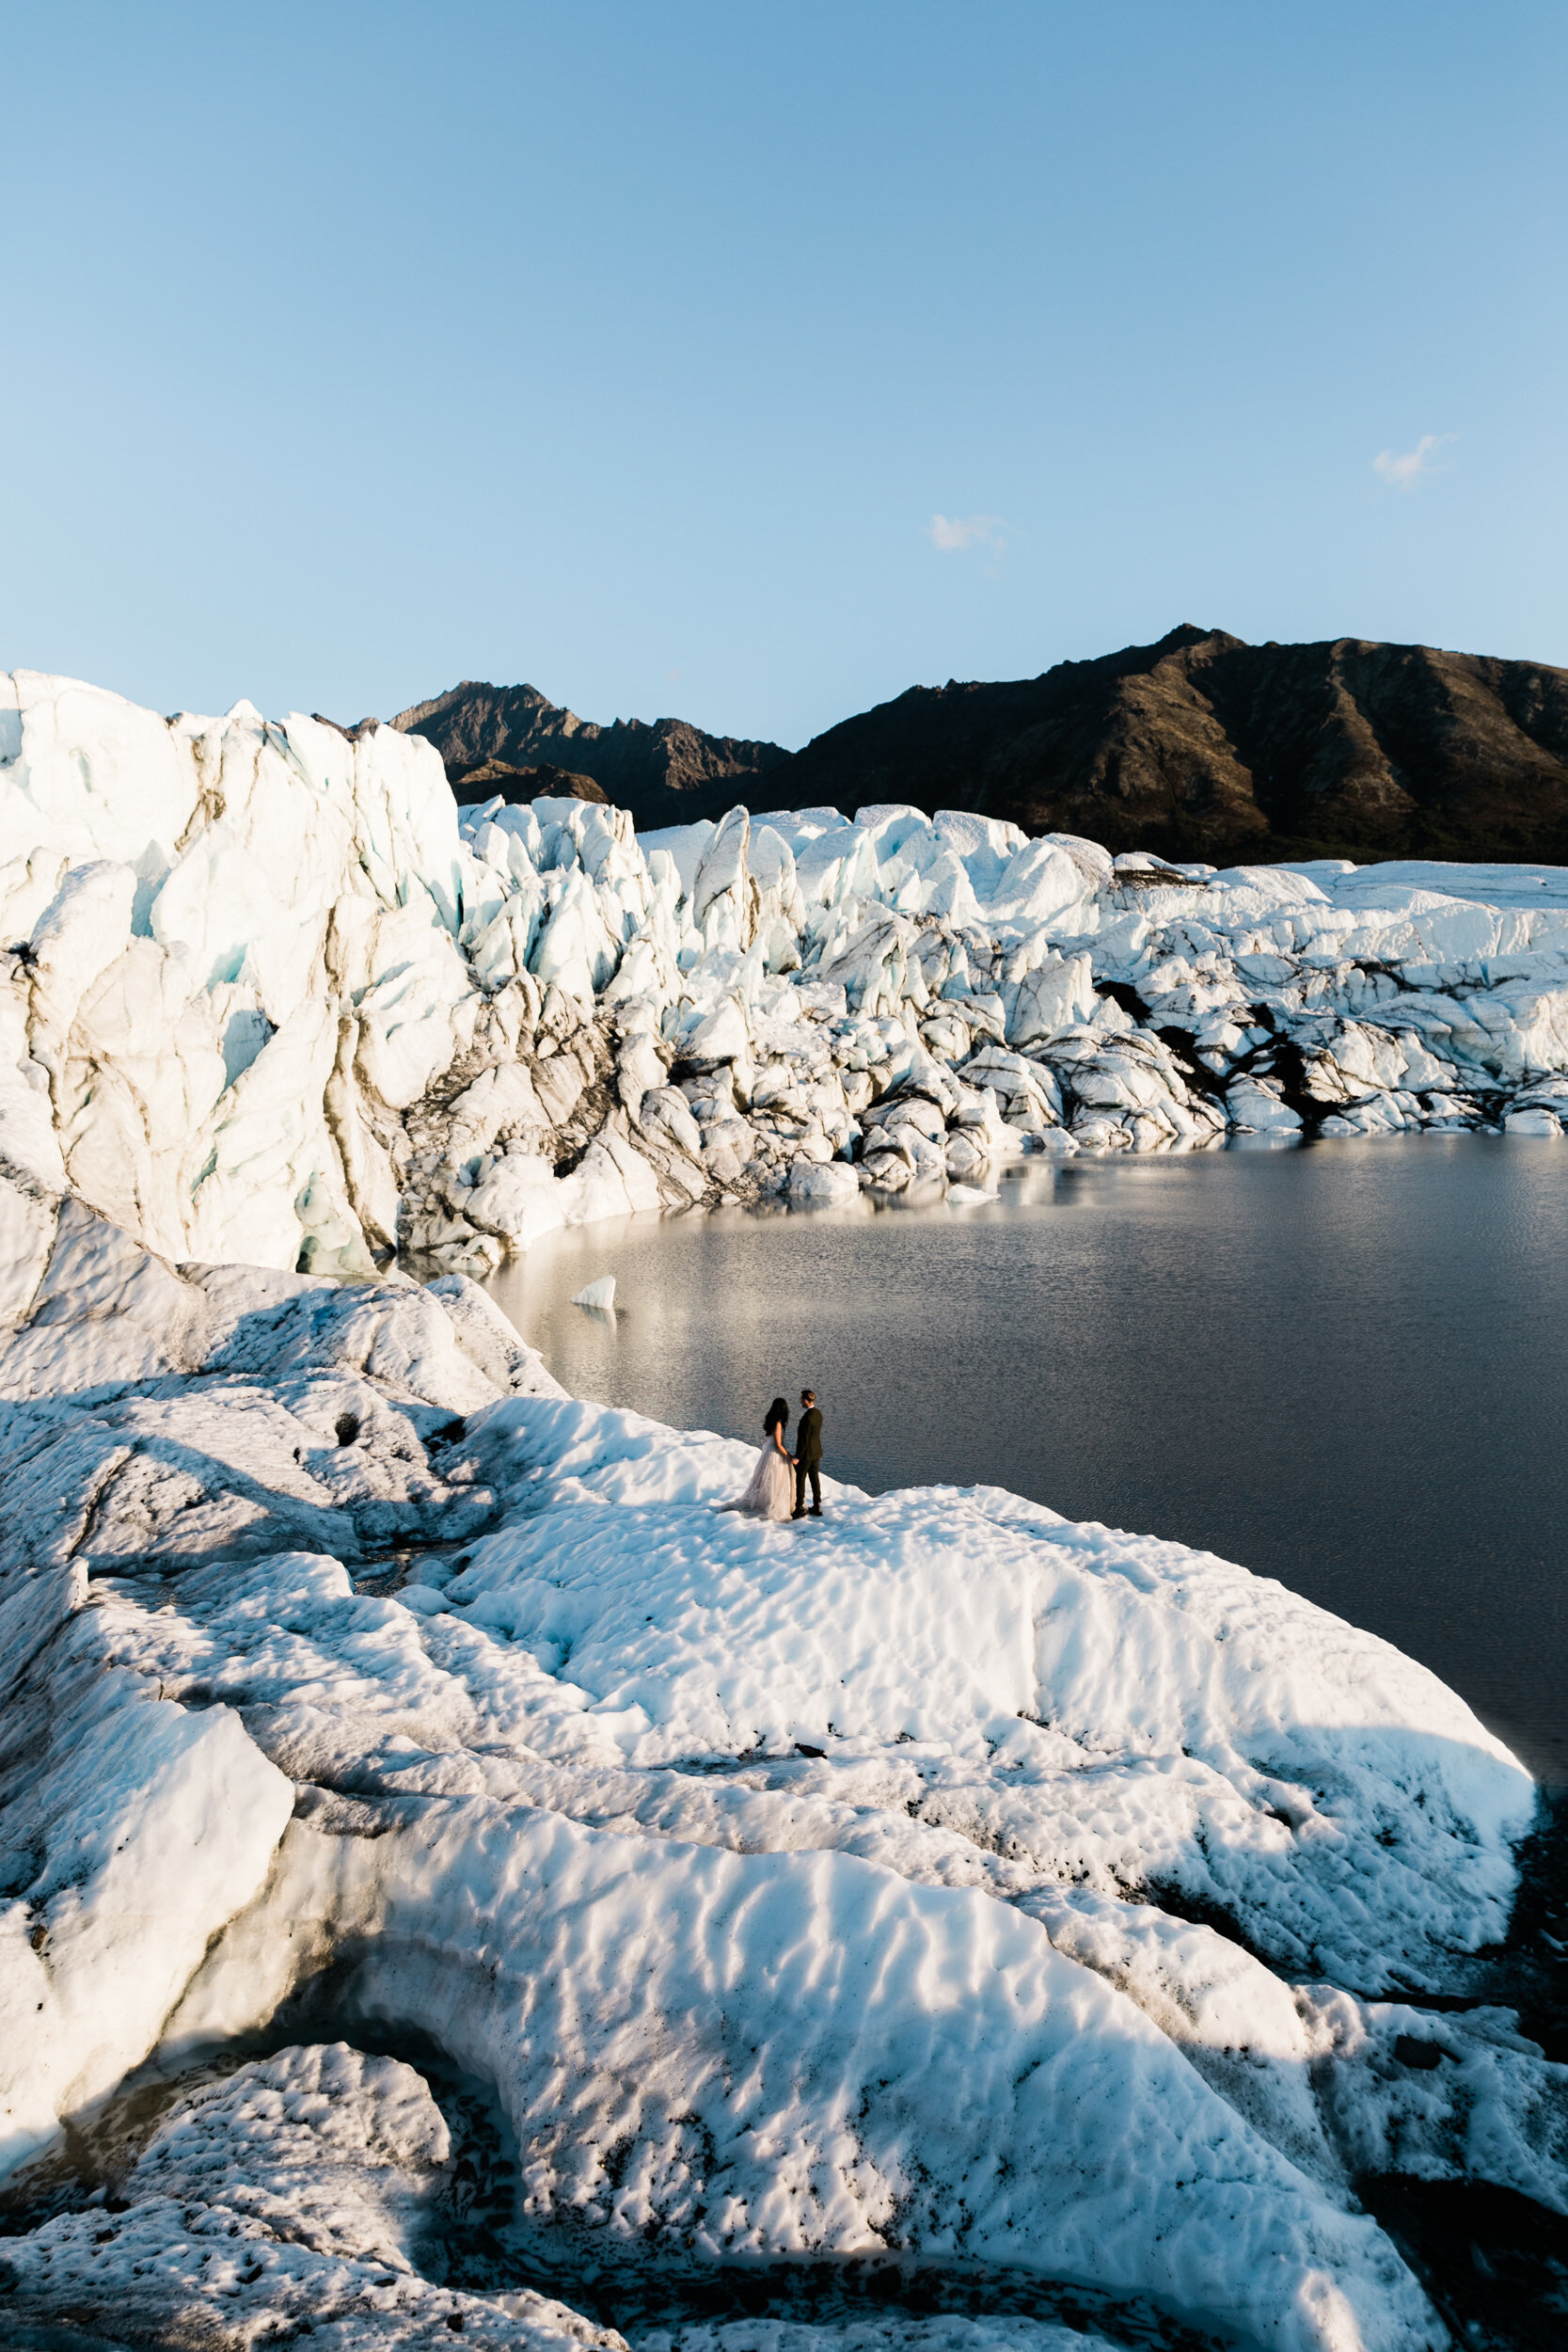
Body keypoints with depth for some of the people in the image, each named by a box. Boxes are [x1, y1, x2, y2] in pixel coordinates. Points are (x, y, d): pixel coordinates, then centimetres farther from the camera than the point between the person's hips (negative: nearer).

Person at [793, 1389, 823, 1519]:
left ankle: (800, 1508, 9)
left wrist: (798, 1457, -17)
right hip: (816, 1452, 9)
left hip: (806, 1454, -9)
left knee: (800, 1480, 3)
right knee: (815, 1478, 15)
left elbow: (804, 1439, -24)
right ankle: (817, 1507, 22)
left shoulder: (807, 1417, -26)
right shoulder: (818, 1413, 3)